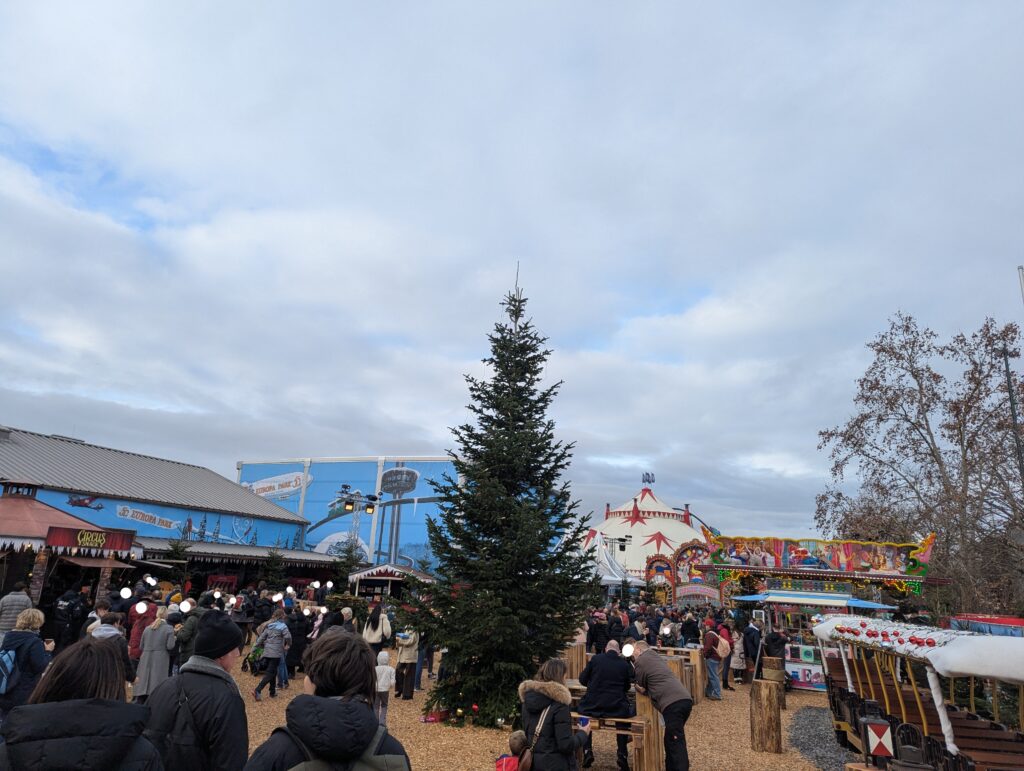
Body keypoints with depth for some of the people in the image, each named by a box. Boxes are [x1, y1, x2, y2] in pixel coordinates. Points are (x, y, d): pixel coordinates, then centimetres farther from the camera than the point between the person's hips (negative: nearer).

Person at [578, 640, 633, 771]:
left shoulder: (595, 658, -1)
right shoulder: (625, 663, 1)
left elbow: (582, 680, 7)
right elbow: (627, 687, 14)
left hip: (593, 706, 0)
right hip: (617, 708, 1)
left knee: (582, 708, 32)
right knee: (627, 711, 33)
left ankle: (587, 751, 21)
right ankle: (622, 755, 20)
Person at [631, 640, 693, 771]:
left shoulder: (640, 661, 4)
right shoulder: (656, 656, 27)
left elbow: (641, 689, 11)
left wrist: (636, 685, 29)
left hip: (673, 703, -8)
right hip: (685, 699, 8)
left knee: (676, 745, -8)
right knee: (672, 740, 19)